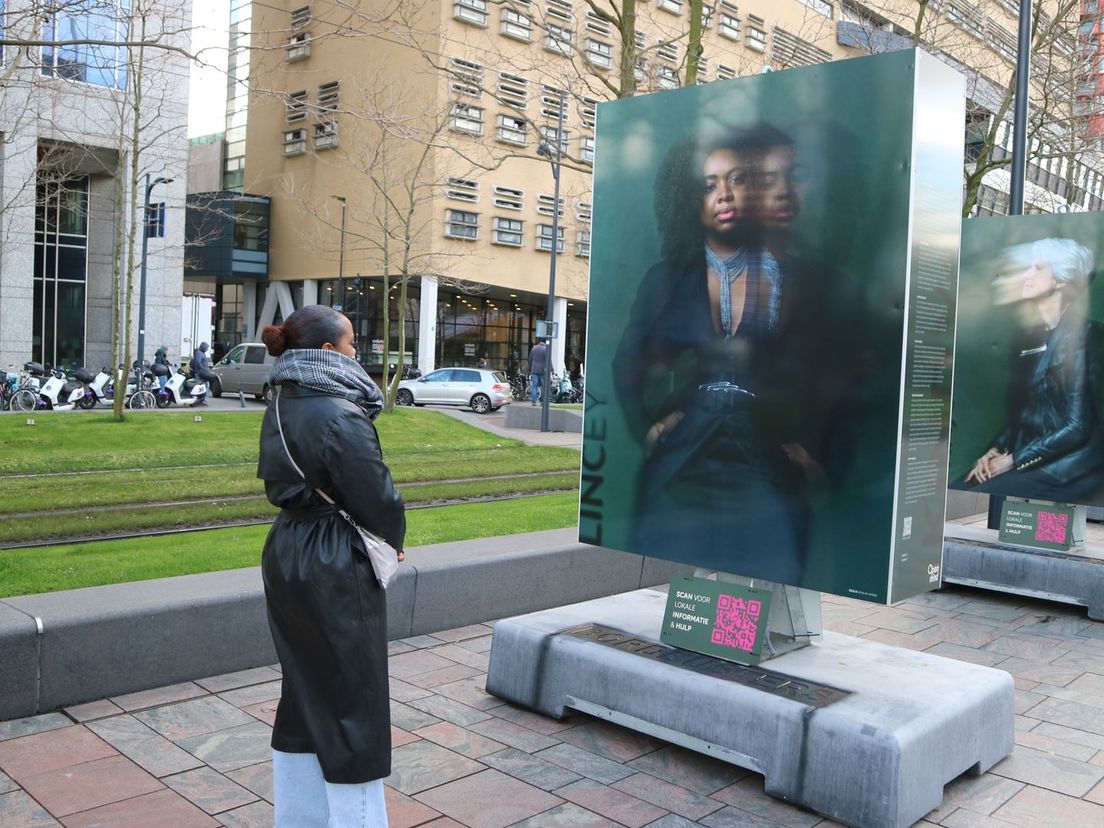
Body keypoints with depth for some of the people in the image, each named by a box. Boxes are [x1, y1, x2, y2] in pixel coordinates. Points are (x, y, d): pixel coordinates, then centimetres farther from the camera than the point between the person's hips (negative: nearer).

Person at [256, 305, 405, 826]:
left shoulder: (279, 411, 6)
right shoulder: (341, 417, -21)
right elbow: (379, 499, -19)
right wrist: (392, 543, 2)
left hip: (286, 562, 9)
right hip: (338, 573, -9)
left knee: (303, 694, 20)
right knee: (351, 703, 5)